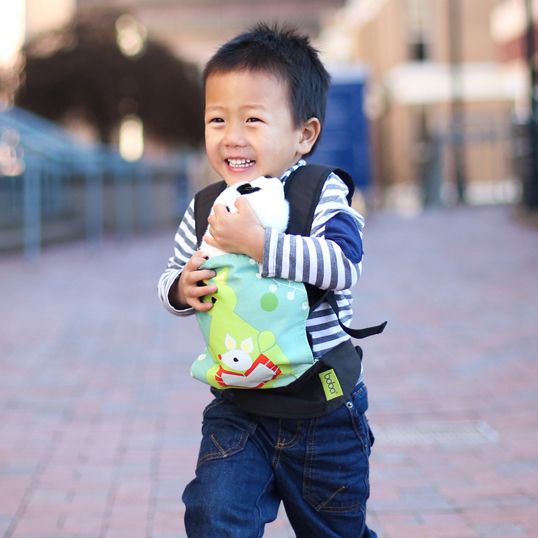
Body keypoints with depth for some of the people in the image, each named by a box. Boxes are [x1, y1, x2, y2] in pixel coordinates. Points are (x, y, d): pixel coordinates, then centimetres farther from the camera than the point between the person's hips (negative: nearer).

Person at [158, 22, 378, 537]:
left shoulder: (324, 194, -14)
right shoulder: (204, 210, -1)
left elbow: (342, 265, -30)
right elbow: (171, 276, 9)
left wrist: (258, 243, -38)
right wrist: (181, 289, -15)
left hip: (324, 412, -2)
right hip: (238, 408, 3)